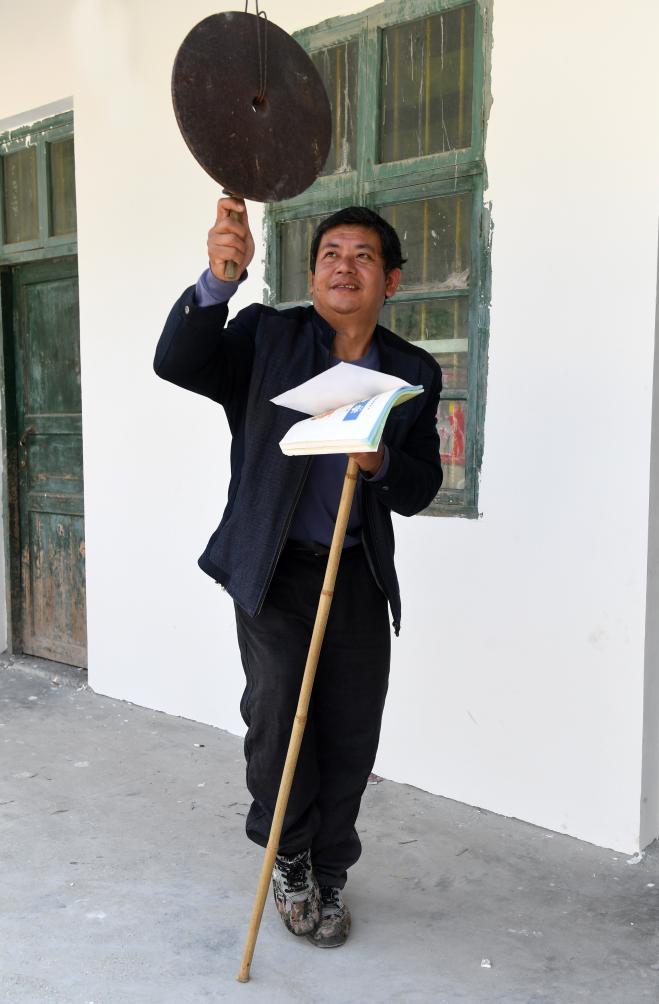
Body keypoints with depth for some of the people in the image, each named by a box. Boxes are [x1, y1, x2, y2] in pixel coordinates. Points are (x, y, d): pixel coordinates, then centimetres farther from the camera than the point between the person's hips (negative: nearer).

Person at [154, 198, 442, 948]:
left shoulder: (414, 373, 5)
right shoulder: (267, 336, -2)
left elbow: (420, 489, 3)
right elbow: (177, 365, -18)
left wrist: (381, 463, -20)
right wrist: (218, 280, -33)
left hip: (359, 574, 3)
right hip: (272, 570, -2)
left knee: (351, 732, 7)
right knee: (274, 711, -11)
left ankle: (326, 875, 30)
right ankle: (288, 856, 19)